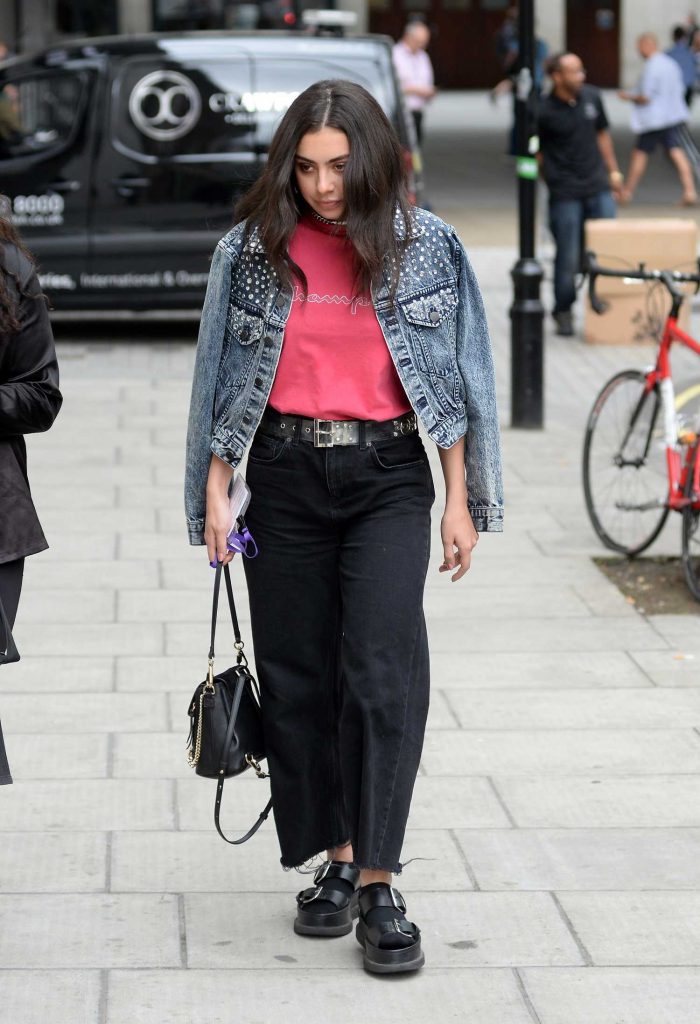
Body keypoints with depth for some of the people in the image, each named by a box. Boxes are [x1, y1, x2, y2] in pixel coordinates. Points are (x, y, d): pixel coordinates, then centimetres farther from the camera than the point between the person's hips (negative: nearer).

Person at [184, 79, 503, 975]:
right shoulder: (252, 252, 2)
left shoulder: (424, 247, 0)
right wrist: (213, 495, 4)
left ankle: (379, 885, -13)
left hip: (387, 474, -2)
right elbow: (223, 379, 8)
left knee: (383, 666, -14)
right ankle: (337, 860, 18)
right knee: (297, 675, 5)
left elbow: (453, 377, 5)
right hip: (285, 476, 2)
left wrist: (460, 501, 3)